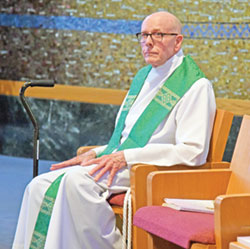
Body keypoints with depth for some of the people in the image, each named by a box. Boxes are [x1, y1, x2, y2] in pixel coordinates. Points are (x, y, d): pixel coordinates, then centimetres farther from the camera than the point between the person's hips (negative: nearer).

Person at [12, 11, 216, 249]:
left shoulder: (196, 85, -7)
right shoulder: (144, 76, 20)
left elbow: (193, 151, -16)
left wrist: (126, 157, -18)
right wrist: (95, 154, 7)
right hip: (121, 164, 8)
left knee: (77, 179, -31)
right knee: (40, 186, -8)